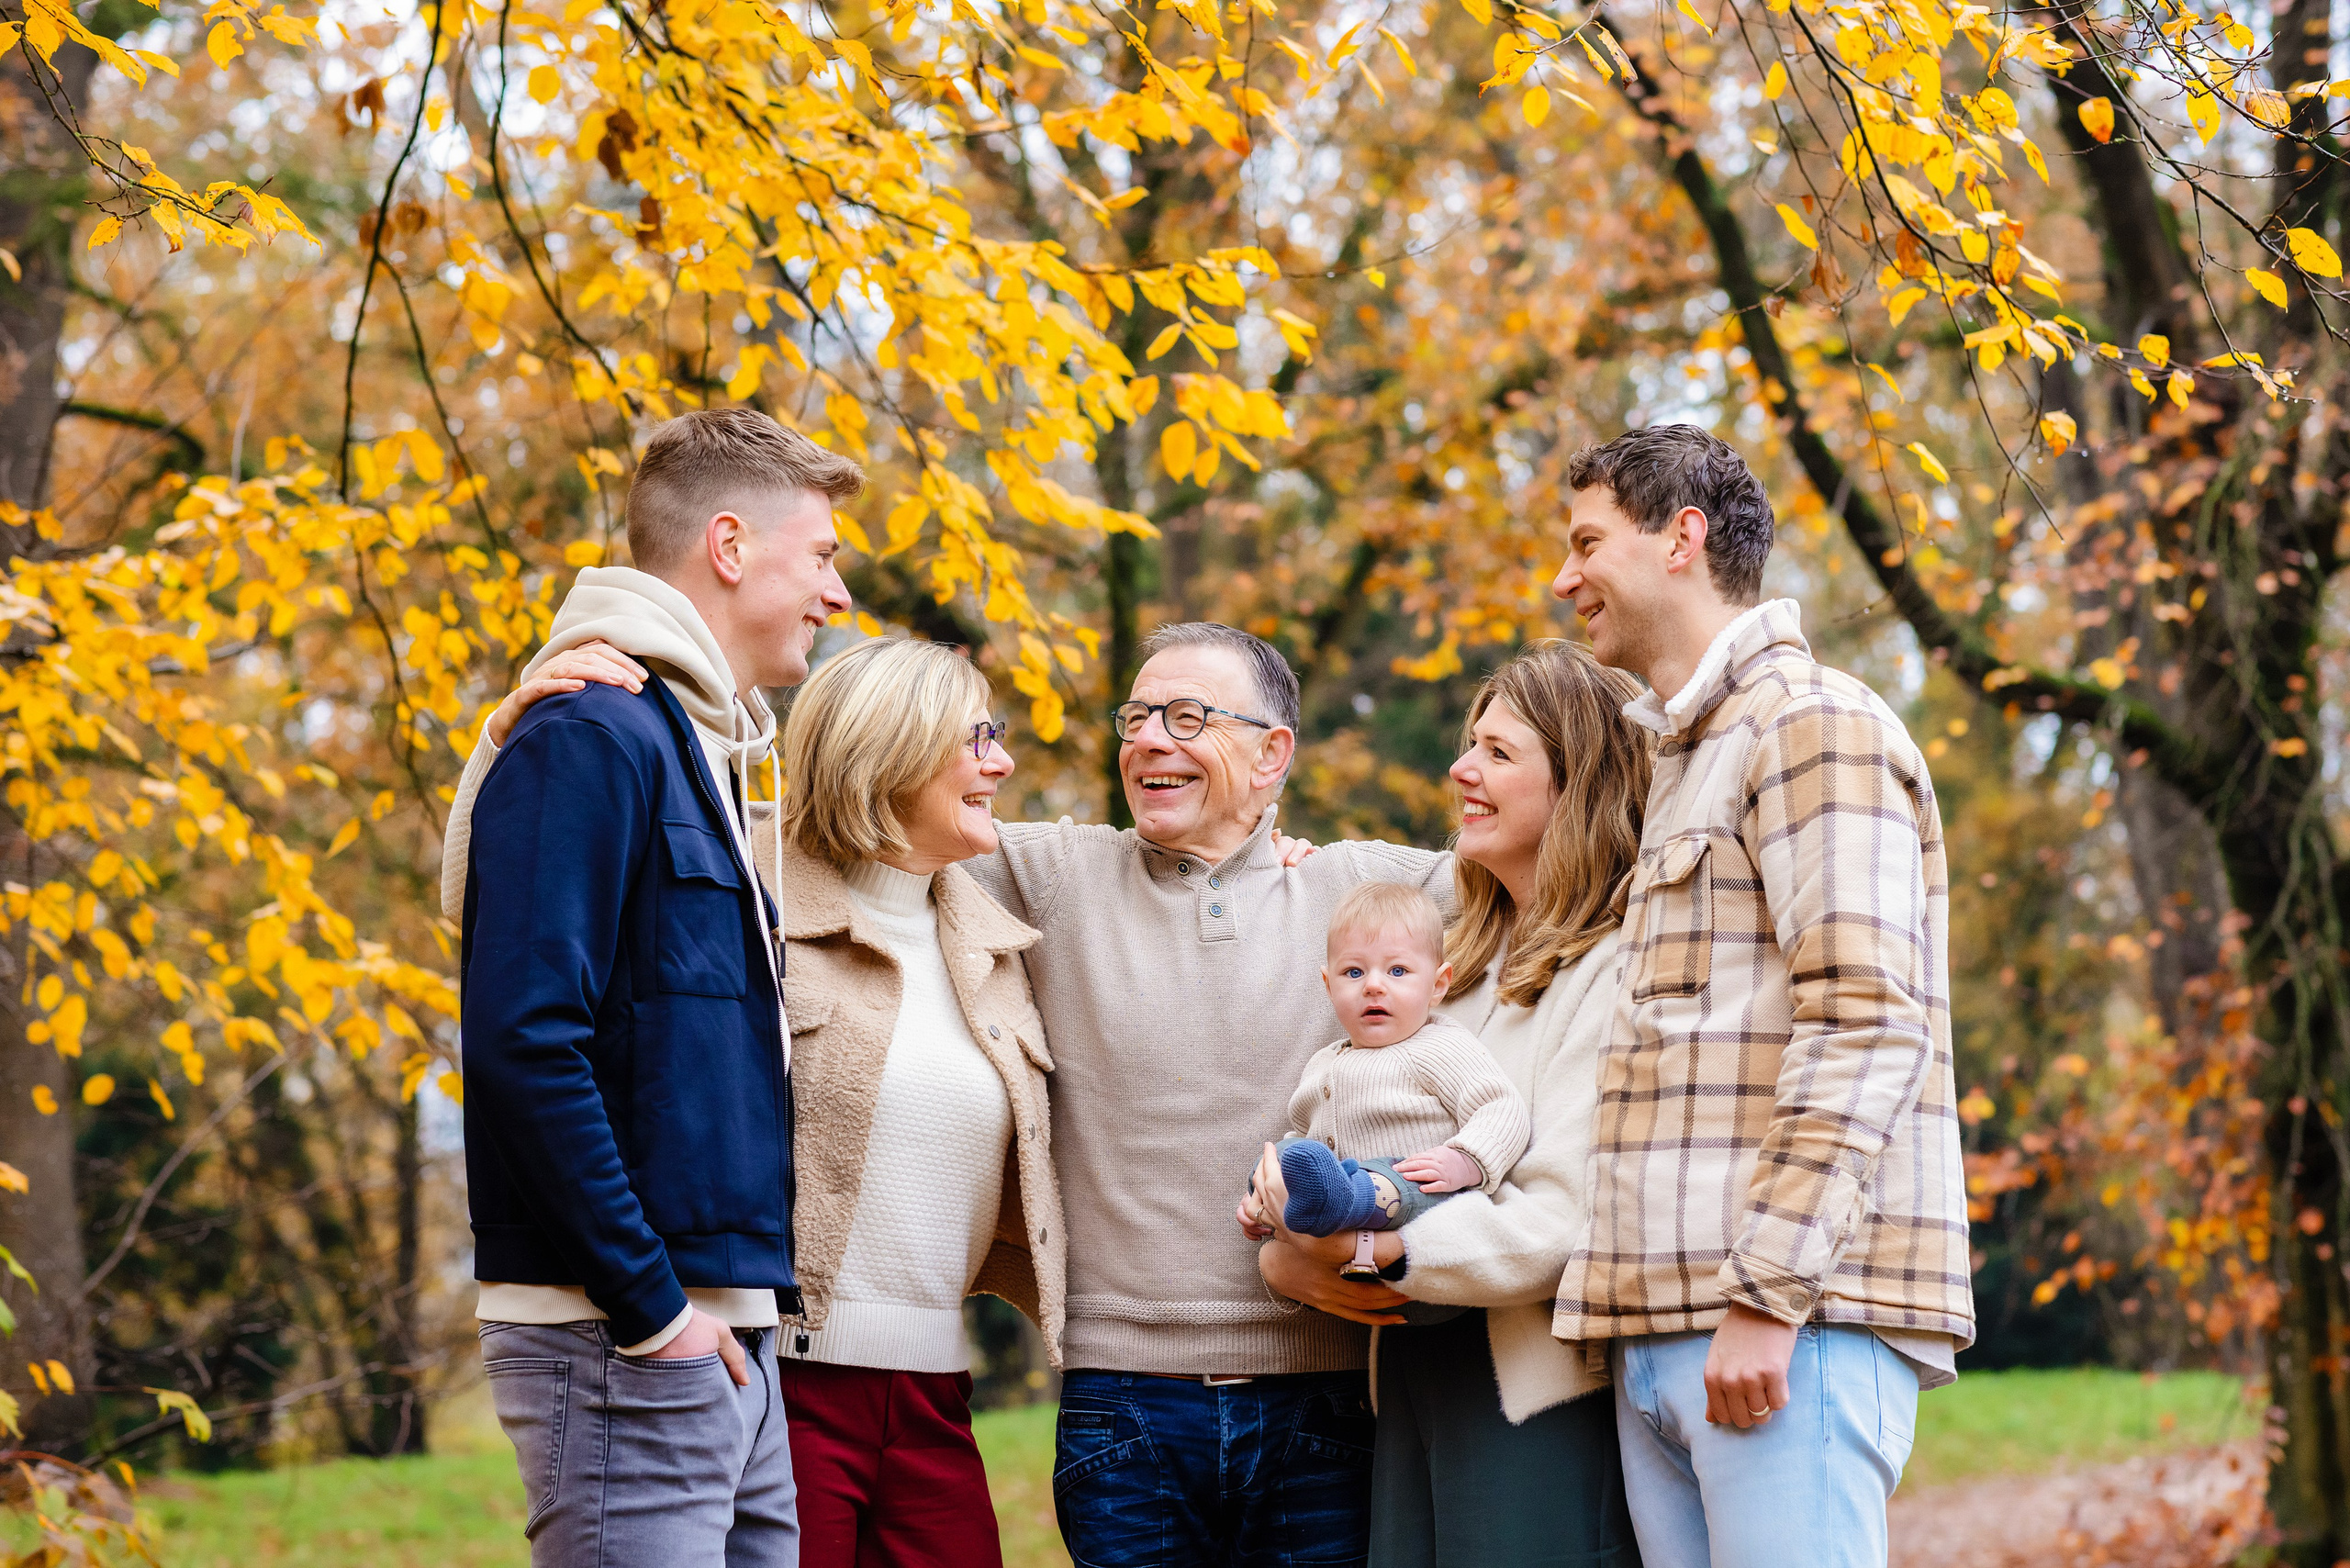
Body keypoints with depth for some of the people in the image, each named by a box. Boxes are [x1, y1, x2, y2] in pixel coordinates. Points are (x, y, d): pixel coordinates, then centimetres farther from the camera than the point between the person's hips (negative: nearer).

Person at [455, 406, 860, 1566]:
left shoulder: (700, 753, 19)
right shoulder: (588, 739, -10)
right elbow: (522, 1041, -19)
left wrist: (738, 1306, 13)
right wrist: (649, 1304, -18)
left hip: (721, 1338, 9)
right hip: (624, 1341, -9)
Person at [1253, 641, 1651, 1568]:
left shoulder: (1613, 970, -9)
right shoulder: (1464, 962, 18)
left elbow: (1567, 1221, -18)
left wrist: (1367, 1252, -20)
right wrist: (1285, 1258, -6)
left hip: (1540, 1403, -7)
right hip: (1414, 1386, 7)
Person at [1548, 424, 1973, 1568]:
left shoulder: (1815, 723, -5)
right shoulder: (1681, 759, 26)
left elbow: (1866, 1029, -15)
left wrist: (1769, 1292, -20)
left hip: (1789, 1319, -9)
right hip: (1660, 1335, 9)